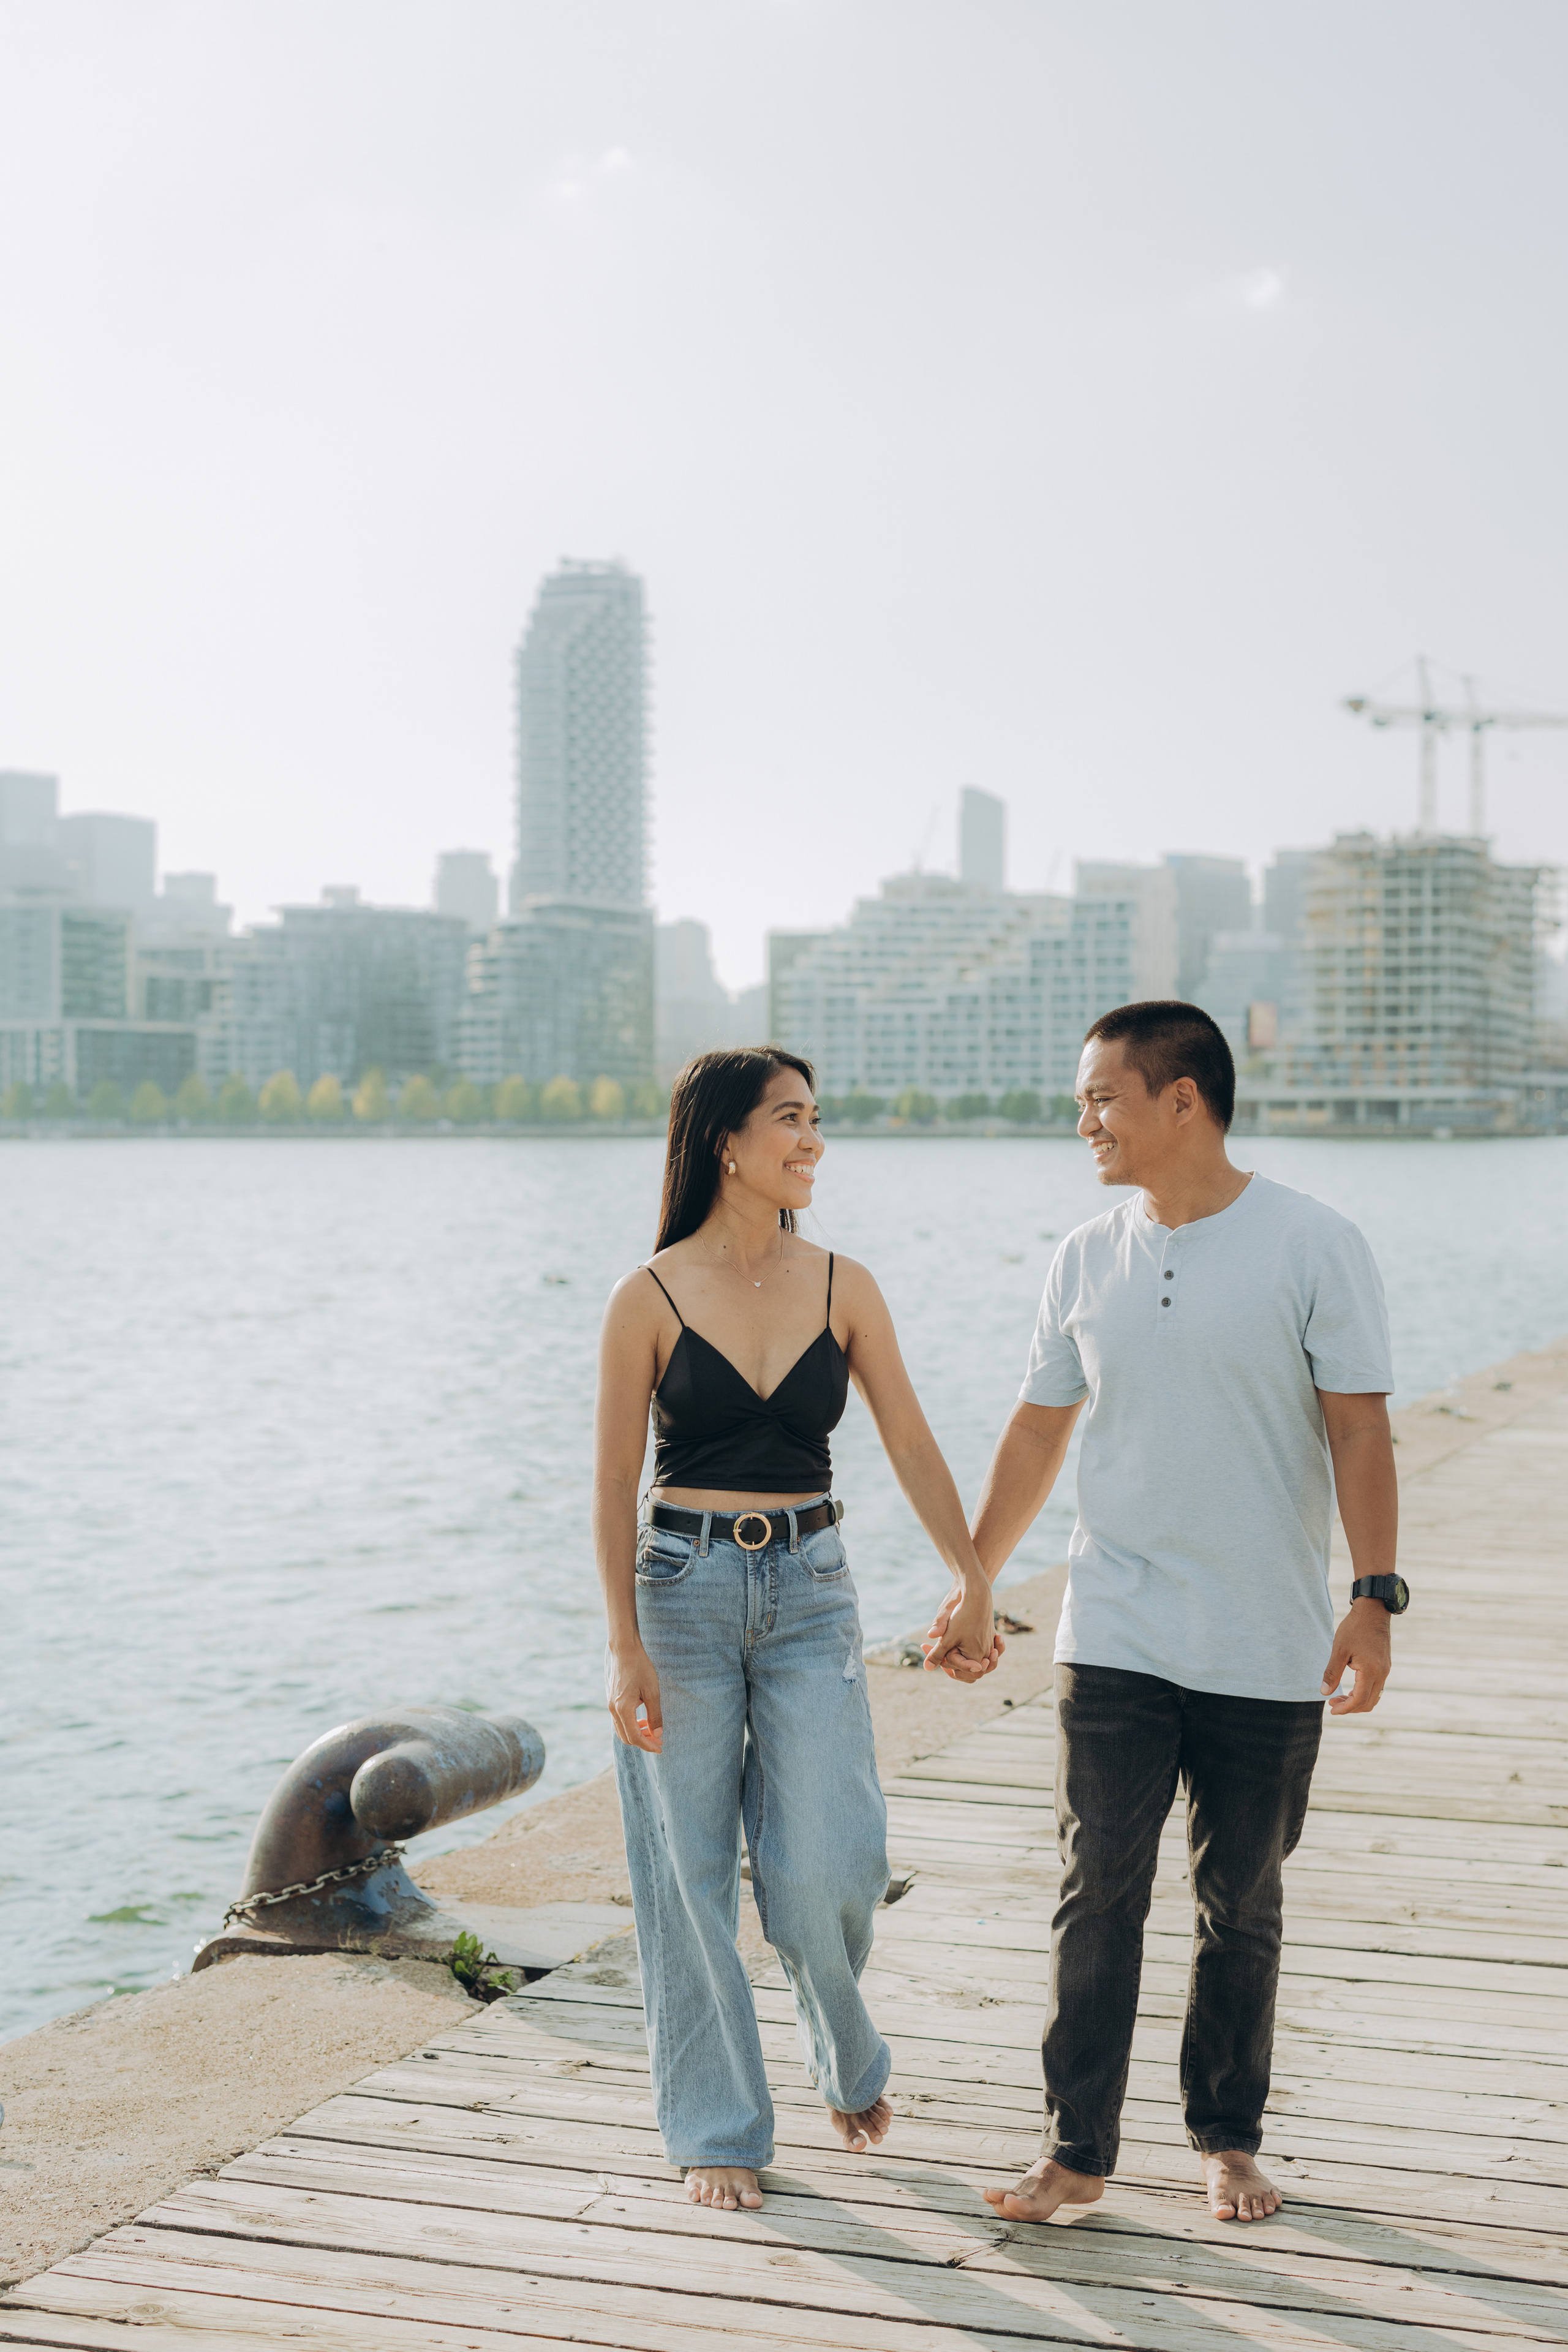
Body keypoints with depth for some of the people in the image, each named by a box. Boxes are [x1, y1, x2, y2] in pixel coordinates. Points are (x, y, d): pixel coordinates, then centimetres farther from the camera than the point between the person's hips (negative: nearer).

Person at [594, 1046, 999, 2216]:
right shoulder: (651, 1298, -5)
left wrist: (975, 1580, -4)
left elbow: (911, 1442, 4)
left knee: (825, 1870, -5)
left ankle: (848, 2060, 28)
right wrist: (626, 1647, -7)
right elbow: (616, 1482, -3)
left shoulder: (843, 1287, 2)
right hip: (683, 1588, -2)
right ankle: (718, 2131, 21)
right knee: (691, 1876, 4)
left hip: (810, 1592, 2)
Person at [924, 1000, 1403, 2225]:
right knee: (1099, 1895, 0)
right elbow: (1037, 1434, 13)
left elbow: (1359, 1432, -6)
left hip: (1269, 1652, -2)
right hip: (1114, 1640, 3)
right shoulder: (1086, 1259, 6)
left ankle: (1229, 2140, 26)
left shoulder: (1315, 1246, -6)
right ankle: (1079, 2149, 10)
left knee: (1241, 1908, 10)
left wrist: (1373, 1596, -13)